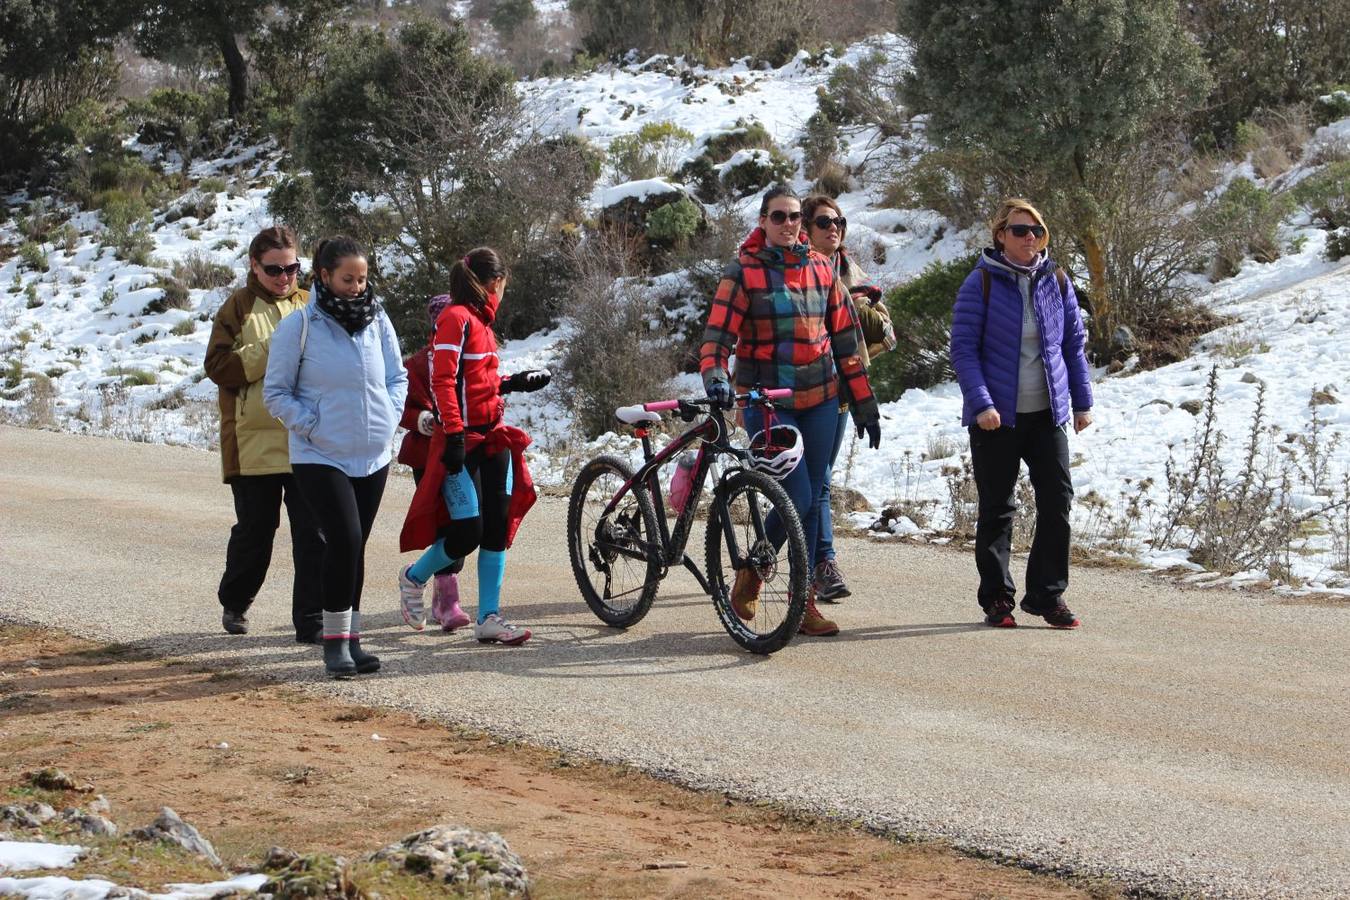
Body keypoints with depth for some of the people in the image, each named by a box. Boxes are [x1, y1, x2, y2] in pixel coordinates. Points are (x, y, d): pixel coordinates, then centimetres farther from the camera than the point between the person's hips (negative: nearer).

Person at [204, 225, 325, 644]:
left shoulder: (310, 306, 11)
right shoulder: (238, 308, 3)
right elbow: (218, 366, -7)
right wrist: (269, 352, -16)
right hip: (254, 442, -2)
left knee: (313, 533, -3)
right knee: (254, 530, 10)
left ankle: (312, 620, 1)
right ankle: (234, 602, 33)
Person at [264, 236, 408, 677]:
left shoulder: (377, 320, 7)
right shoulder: (300, 326, -7)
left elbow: (397, 376, 17)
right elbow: (276, 392, -2)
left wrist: (389, 416, 1)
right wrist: (311, 426, -12)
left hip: (373, 456, 5)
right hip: (320, 457, -5)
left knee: (354, 547, 10)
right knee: (345, 539, -17)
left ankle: (350, 639, 18)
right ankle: (335, 639, -6)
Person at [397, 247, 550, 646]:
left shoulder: (480, 320, 16)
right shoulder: (456, 318, -12)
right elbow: (443, 381, -19)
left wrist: (516, 382, 27)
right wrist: (454, 435, -23)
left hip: (492, 438, 9)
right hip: (463, 441, -9)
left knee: (498, 525, 4)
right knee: (468, 531, -10)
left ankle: (489, 618, 7)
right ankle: (414, 578, 17)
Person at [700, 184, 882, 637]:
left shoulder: (820, 269, 8)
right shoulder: (743, 272, -4)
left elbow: (845, 337, 12)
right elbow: (718, 333, -11)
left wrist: (864, 405, 11)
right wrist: (715, 376, -32)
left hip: (820, 400, 4)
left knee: (811, 502, 6)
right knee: (797, 498, -12)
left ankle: (804, 603, 13)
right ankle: (751, 571, 13)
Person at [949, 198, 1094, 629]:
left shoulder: (1056, 281, 6)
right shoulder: (981, 284, -6)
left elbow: (1074, 345, 14)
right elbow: (963, 349, -8)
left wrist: (1083, 402, 12)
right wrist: (981, 404, -18)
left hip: (1048, 414, 4)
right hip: (996, 416, -4)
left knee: (1057, 499, -2)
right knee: (997, 508, 3)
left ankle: (1047, 594, 8)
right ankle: (996, 598, 13)